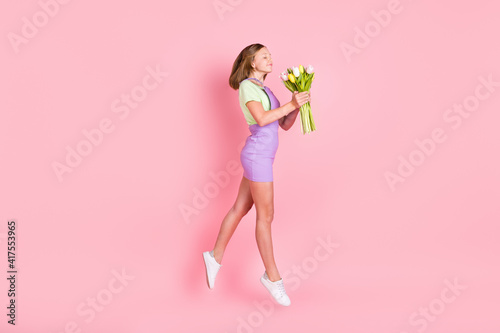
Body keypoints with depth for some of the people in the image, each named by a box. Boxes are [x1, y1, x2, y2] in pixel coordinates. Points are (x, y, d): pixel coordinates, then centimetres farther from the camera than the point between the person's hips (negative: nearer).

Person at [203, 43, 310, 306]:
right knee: (266, 216, -2)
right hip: (257, 157, -9)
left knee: (240, 209, 14)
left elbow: (285, 125, 13)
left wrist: (297, 105, -3)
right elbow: (261, 119, -23)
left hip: (262, 156, 9)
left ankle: (216, 256, 26)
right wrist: (290, 104, -19)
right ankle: (272, 277, 8)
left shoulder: (264, 90, 18)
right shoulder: (246, 86, -9)